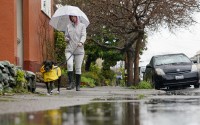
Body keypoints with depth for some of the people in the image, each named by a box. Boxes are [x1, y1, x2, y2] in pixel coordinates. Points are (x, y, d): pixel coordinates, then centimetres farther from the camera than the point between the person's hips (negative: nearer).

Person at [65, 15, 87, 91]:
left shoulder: (82, 26, 6)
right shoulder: (68, 26, 14)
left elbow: (83, 36, -4)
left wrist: (81, 42, -25)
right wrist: (67, 39, -3)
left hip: (79, 50, -1)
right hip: (69, 49, 1)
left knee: (78, 68, 0)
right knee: (69, 64, -22)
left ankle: (78, 86, 8)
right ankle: (71, 83, -21)